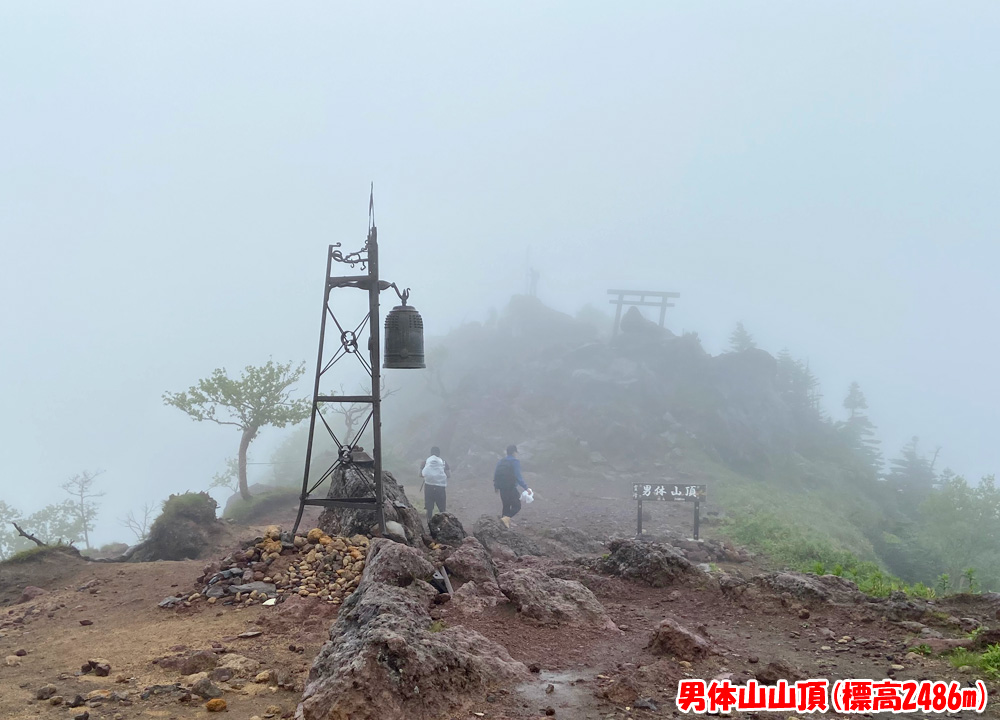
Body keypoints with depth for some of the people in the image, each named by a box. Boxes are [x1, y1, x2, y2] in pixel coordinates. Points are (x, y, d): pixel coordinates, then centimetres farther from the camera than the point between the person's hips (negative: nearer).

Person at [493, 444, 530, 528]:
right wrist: (526, 487, -15)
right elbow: (518, 477, -19)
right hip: (511, 488, -7)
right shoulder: (515, 462, -13)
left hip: (502, 489, 7)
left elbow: (495, 474, 11)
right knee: (517, 506, 0)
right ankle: (506, 518, -21)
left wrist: (496, 486, 24)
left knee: (506, 506, 19)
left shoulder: (501, 461, 8)